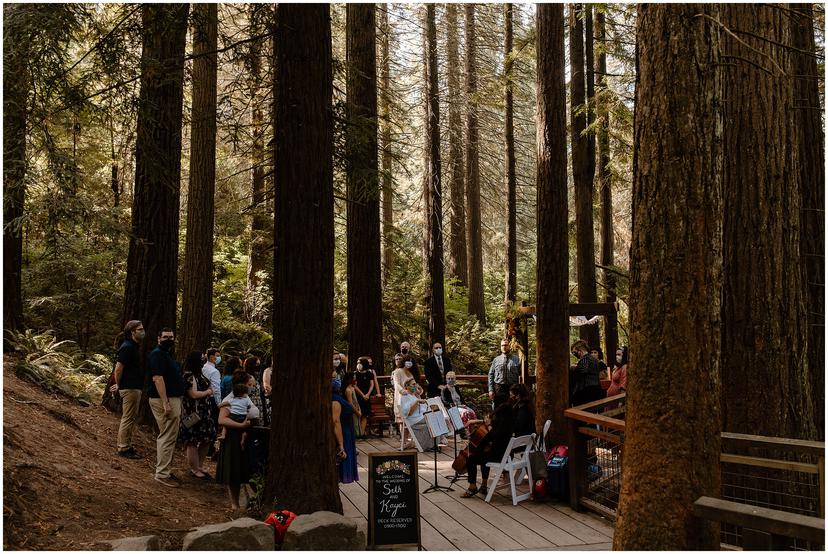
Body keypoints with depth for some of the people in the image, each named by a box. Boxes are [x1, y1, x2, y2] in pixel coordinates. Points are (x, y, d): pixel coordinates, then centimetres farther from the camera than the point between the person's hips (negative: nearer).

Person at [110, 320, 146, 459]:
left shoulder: (132, 346, 15)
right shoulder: (127, 347, -17)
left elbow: (120, 368, 23)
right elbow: (118, 368, -19)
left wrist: (119, 385, 19)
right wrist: (118, 385, -7)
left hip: (134, 387, 10)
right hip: (130, 388, -10)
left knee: (130, 418, 16)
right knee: (128, 418, -5)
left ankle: (126, 445, 25)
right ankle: (123, 449, -1)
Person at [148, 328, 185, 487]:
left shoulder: (167, 355, 19)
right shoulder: (157, 354, -13)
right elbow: (157, 378, -21)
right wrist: (166, 403, -26)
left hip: (173, 399, 11)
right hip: (165, 400, -11)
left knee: (166, 436, 15)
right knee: (168, 437, -10)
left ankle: (162, 468, 22)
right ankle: (162, 474, -6)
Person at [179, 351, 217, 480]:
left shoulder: (199, 375, 13)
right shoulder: (189, 376, -16)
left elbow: (207, 387, 28)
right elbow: (194, 394, -19)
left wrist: (209, 392, 8)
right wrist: (208, 392, -5)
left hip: (203, 412, 10)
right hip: (192, 412, -10)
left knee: (207, 439, 12)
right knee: (192, 441, 0)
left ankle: (200, 466, 25)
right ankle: (195, 470, 8)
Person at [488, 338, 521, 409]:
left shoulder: (517, 360, 5)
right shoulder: (496, 360, 9)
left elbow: (521, 376, 1)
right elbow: (491, 375, 8)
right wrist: (491, 390, -1)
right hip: (498, 389, 1)